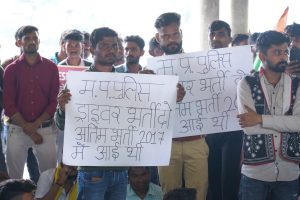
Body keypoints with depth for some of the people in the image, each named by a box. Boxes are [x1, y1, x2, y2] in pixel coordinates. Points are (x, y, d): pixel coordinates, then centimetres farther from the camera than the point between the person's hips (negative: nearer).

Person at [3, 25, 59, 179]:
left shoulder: (51, 67, 6)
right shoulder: (11, 70, 5)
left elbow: (54, 100, 1)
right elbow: (8, 104, -1)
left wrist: (36, 124, -9)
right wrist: (27, 128, -8)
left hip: (45, 129, 0)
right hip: (17, 130, 0)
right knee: (14, 175, 2)